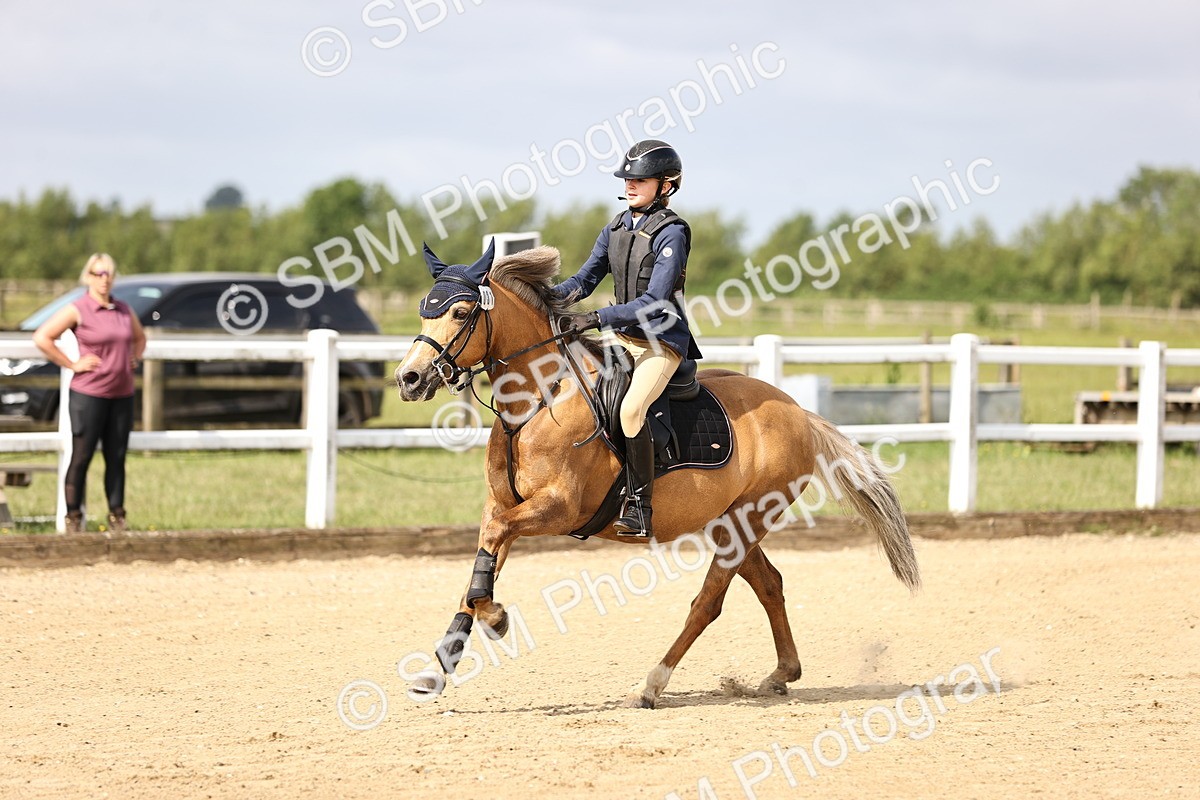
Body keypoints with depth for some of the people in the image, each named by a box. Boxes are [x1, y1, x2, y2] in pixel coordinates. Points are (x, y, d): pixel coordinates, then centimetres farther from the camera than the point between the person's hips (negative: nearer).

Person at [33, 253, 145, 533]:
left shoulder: (125, 311, 10)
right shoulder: (77, 310, -6)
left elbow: (140, 337, 31)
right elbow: (41, 337, -12)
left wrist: (133, 360, 12)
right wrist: (72, 364, -12)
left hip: (122, 394, 5)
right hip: (88, 394, -5)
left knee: (116, 458, 8)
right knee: (81, 457, -2)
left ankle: (116, 516, 14)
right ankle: (73, 517, 3)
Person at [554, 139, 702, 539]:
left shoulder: (671, 233, -13)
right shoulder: (617, 227, 10)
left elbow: (654, 301, -21)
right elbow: (586, 278, 11)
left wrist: (595, 319, -28)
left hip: (662, 342, -8)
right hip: (622, 336, 8)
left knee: (631, 408, -30)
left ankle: (639, 506, -25)